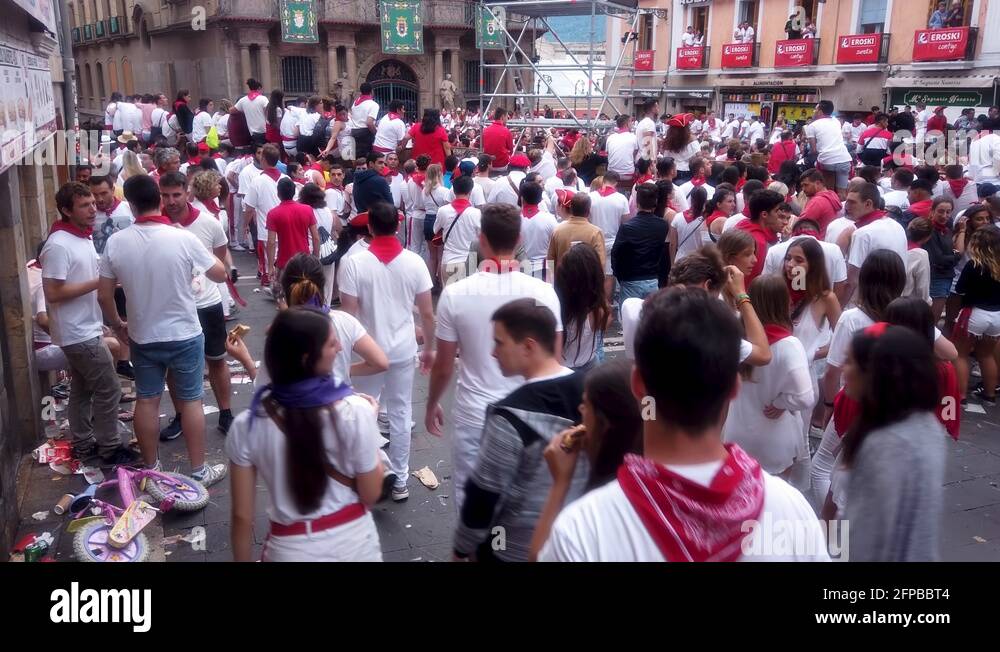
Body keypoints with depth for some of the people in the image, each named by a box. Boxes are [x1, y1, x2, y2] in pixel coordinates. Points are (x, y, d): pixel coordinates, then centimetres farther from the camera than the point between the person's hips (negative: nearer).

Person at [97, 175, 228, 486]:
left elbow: (104, 295, -1)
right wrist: (200, 260, 13)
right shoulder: (183, 238, -18)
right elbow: (220, 274, -4)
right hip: (185, 336, -2)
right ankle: (199, 471, 17)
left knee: (146, 401, 15)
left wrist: (116, 324, 16)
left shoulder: (115, 242, -9)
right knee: (191, 401, 9)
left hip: (142, 338, 3)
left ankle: (151, 469, 28)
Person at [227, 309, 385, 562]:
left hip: (291, 549, 1)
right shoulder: (355, 411, -21)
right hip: (354, 542, 0)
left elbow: (242, 516, -8)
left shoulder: (247, 426, -15)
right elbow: (370, 495, -10)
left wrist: (242, 560, 9)